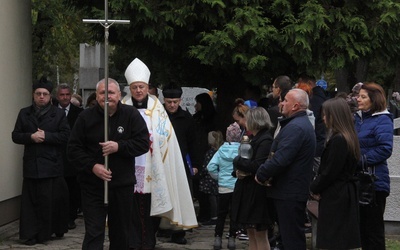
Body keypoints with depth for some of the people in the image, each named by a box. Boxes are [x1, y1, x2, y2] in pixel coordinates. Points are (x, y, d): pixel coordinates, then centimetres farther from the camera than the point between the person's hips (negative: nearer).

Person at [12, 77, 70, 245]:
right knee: (30, 200, 1)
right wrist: (31, 137, -12)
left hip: (52, 164, -2)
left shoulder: (59, 114, 4)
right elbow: (15, 136, 6)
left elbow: (65, 136, -4)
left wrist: (46, 136, -14)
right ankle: (30, 234, 4)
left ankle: (47, 232, 12)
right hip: (31, 164, 2)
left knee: (51, 200, 0)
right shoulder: (24, 113, 11)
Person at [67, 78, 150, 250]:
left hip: (122, 185, 1)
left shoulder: (131, 115, 0)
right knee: (93, 235, -6)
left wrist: (119, 147, -20)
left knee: (121, 234, 13)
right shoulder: (86, 117, 0)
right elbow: (73, 149, -1)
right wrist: (92, 166, -15)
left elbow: (143, 143, -6)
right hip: (93, 185, -1)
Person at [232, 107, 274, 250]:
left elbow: (257, 166, -23)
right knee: (251, 233, 13)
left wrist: (239, 161, -8)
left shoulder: (265, 141, -15)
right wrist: (239, 172, -3)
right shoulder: (255, 140, 15)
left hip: (258, 194, -9)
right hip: (248, 191, 9)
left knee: (260, 235, -3)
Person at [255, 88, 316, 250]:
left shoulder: (295, 127, -18)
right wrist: (265, 173, 4)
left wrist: (261, 174, -11)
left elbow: (280, 159, -25)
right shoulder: (303, 124, 18)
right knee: (295, 236, 16)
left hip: (289, 193, -11)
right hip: (296, 190, 11)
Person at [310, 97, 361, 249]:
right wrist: (317, 186, 3)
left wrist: (315, 187, -3)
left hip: (335, 198, -10)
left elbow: (330, 172, -19)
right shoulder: (349, 138, 11)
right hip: (345, 194, 10)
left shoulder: (338, 140, -19)